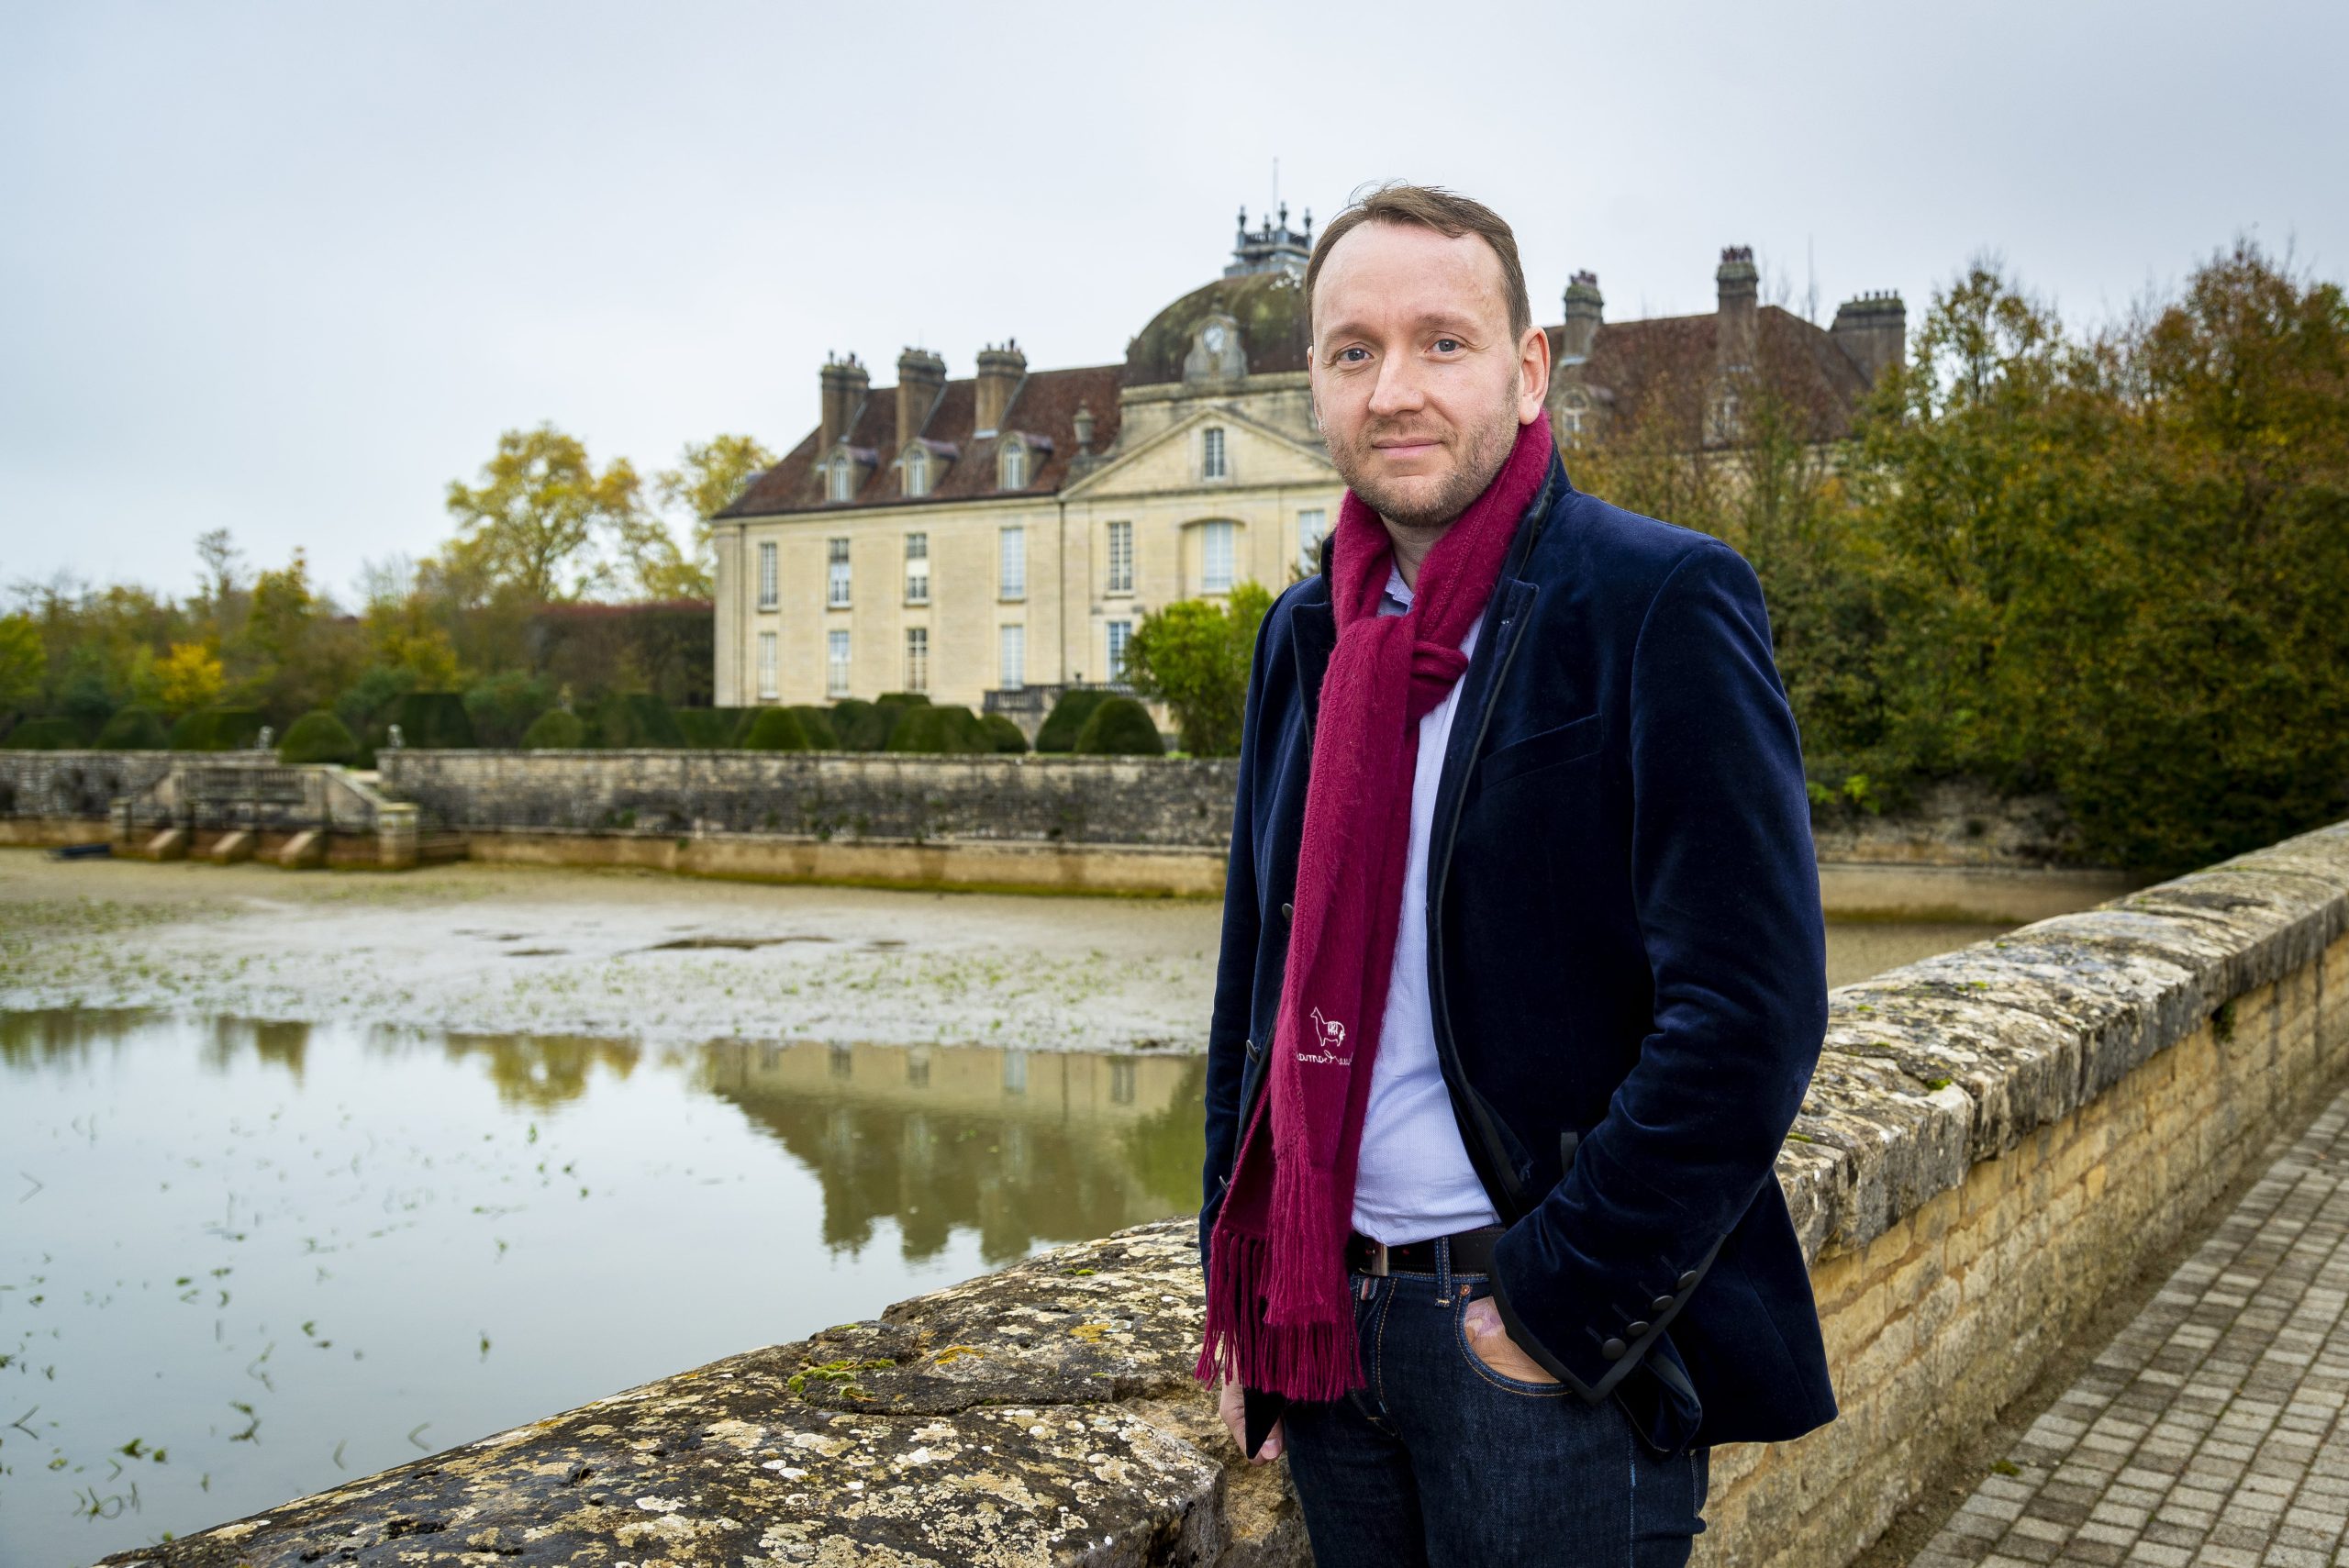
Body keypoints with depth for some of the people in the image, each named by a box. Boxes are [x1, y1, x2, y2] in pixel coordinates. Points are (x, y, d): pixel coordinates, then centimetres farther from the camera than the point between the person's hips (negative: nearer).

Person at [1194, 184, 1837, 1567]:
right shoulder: (1306, 634, 9)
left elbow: (1752, 1010, -17)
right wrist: (1238, 1283, 10)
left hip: (1556, 1345, -6)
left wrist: (1558, 1310, -15)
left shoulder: (1664, 601, -11)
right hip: (1333, 1323, 6)